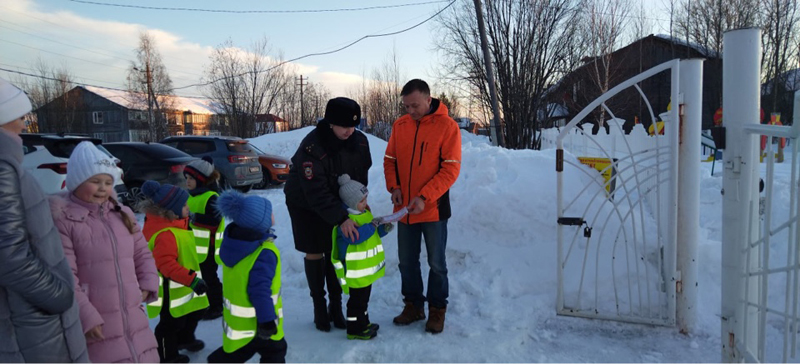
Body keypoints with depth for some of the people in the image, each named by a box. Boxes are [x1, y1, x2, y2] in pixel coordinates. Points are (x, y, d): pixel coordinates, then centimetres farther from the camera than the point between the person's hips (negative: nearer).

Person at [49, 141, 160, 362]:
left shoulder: (123, 214, 10)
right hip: (96, 325, -6)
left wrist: (148, 285, 3)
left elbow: (142, 254, 17)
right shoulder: (61, 219, -11)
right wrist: (86, 317, -19)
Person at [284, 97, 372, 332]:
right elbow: (316, 192, -36)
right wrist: (341, 219, -40)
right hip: (305, 204, -4)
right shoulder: (312, 147, -32)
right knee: (314, 252, 2)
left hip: (339, 203, 4)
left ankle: (336, 305, 18)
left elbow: (362, 176, 1)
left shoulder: (359, 141, -15)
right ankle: (319, 306, 18)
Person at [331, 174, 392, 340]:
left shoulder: (365, 213, 9)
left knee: (364, 297, 23)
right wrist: (371, 226, -35)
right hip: (355, 272, -9)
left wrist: (384, 229, 0)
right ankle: (355, 330, 15)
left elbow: (374, 234, 18)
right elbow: (354, 237, -35)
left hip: (368, 268, 9)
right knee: (357, 301, 2)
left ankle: (364, 323, 38)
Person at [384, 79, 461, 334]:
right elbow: (390, 160, 10)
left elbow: (451, 169, -14)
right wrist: (394, 187, -8)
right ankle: (413, 305, 32)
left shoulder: (447, 126, -11)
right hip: (404, 209, 4)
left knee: (436, 263, 8)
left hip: (433, 209, -4)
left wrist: (424, 197, -22)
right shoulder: (400, 125, 3)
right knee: (407, 262, 14)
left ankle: (437, 309, 26)